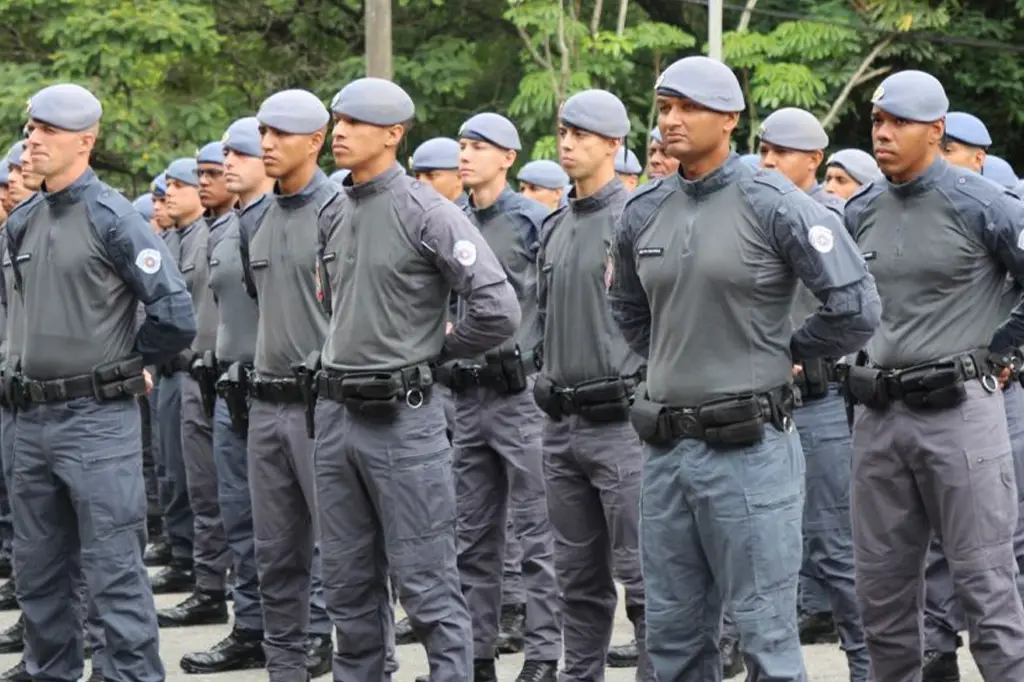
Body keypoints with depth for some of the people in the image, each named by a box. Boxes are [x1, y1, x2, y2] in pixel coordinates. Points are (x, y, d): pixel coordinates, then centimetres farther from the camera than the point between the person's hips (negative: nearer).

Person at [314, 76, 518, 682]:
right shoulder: (333, 217, 11)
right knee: (350, 582, 13)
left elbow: (499, 311, -17)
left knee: (428, 585, -5)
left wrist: (433, 350, -4)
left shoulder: (428, 213, -11)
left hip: (403, 415, -7)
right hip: (335, 411, 7)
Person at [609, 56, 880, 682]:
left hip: (748, 447, -7)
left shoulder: (773, 205, -9)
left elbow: (857, 308, -11)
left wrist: (787, 352, 1)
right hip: (666, 447, 7)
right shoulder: (645, 212, 10)